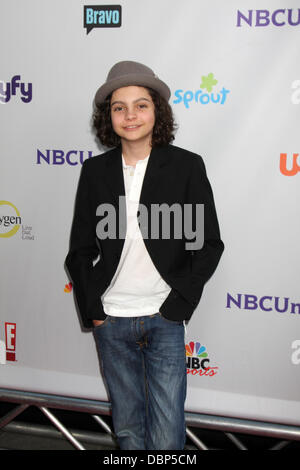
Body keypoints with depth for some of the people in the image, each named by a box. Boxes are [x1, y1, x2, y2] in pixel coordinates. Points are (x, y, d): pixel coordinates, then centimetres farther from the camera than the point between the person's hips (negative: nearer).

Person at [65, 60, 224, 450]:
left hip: (164, 319, -2)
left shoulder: (187, 166, -3)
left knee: (167, 437, 1)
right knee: (127, 427, 16)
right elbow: (80, 250, 7)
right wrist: (92, 310, -1)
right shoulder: (95, 171, 3)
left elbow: (209, 243, -2)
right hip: (110, 320, 3)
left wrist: (177, 305, -8)